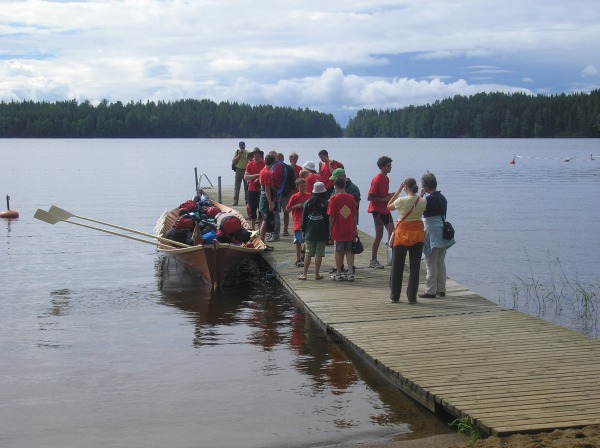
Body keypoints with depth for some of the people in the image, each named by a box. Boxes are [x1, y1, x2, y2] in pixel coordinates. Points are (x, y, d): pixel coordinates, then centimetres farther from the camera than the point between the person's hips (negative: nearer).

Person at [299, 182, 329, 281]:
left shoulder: (308, 203, 2)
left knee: (308, 254, 6)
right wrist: (328, 232, 1)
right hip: (322, 233, -2)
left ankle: (304, 274, 5)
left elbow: (304, 218, 5)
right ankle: (317, 274, 4)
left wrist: (303, 231, 12)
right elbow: (328, 219, -6)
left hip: (309, 232, 2)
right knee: (319, 254, 2)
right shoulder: (326, 203, -6)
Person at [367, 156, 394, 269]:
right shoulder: (377, 180, -18)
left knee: (392, 232, 8)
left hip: (385, 210, 9)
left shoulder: (386, 178, 9)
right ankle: (373, 261, 5)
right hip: (378, 210, -9)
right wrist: (385, 199, -21)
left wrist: (390, 195, 2)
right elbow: (370, 197, -21)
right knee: (379, 235, -4)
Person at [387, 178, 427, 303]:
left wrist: (398, 191, 5)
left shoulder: (401, 201, -14)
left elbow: (389, 207, 4)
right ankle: (412, 297, 6)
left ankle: (395, 296, 14)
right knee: (415, 267, 7)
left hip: (402, 234, -2)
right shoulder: (423, 201, -6)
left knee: (397, 267, 9)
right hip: (418, 235, 2)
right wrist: (421, 195, 7)